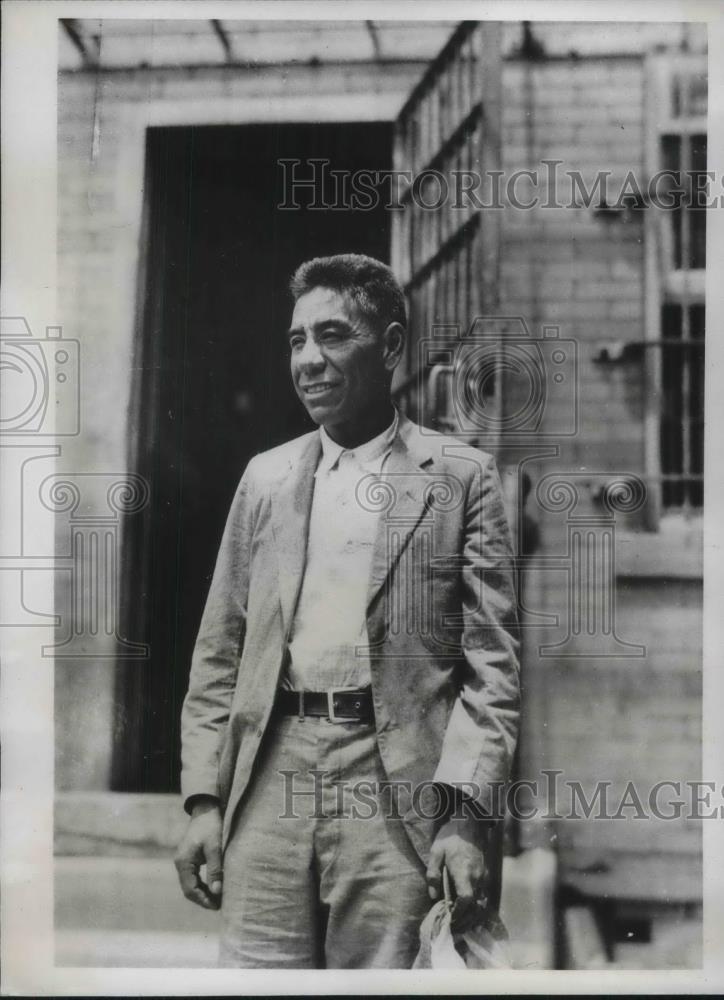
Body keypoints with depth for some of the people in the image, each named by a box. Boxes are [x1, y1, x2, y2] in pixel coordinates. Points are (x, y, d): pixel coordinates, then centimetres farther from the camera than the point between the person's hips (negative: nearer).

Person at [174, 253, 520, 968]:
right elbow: (218, 653, 15)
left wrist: (465, 815, -10)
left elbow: (493, 661, -1)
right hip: (268, 780, 3)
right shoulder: (264, 477, 15)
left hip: (394, 783, -3)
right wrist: (203, 800, 6)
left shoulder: (460, 477, 4)